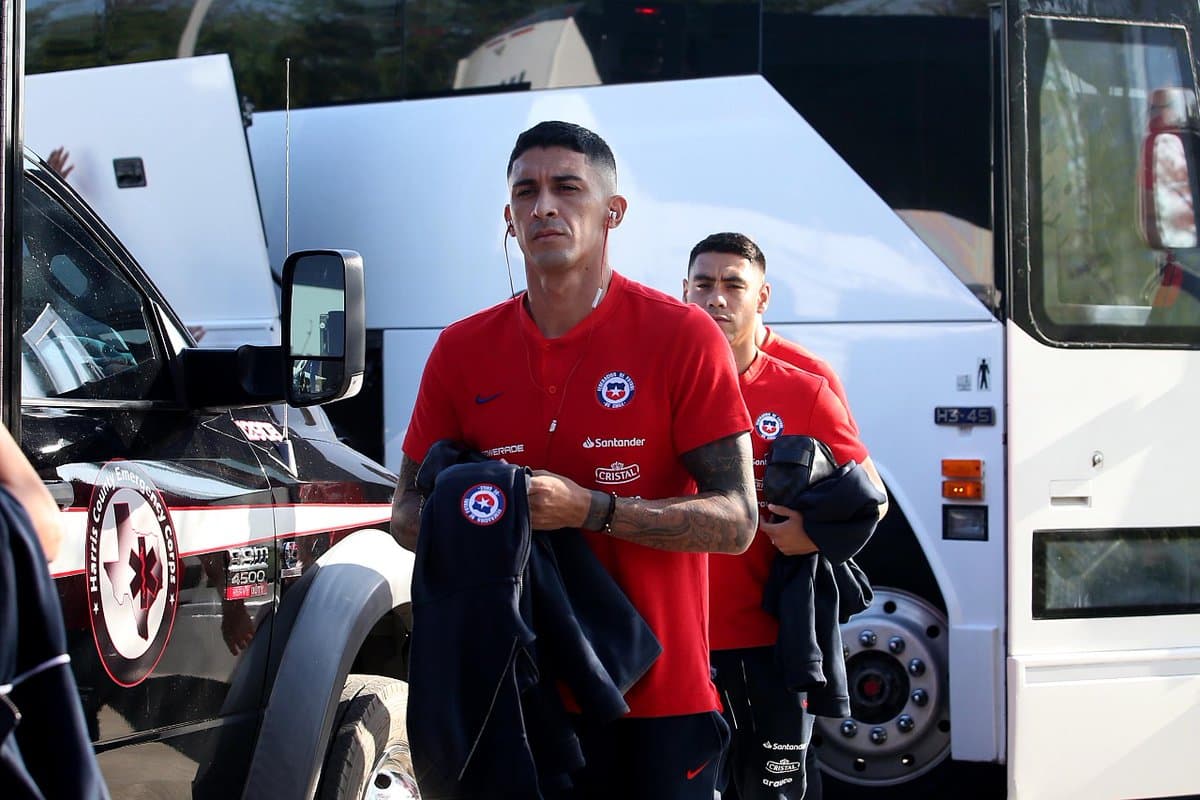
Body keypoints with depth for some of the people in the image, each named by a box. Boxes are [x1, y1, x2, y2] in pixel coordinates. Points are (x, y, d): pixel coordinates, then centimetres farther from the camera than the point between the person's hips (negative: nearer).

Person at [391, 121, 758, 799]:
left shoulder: (684, 337, -6)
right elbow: (407, 513, 11)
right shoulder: (462, 351, 5)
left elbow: (736, 521, -9)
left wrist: (591, 509, -22)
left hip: (660, 700, -3)